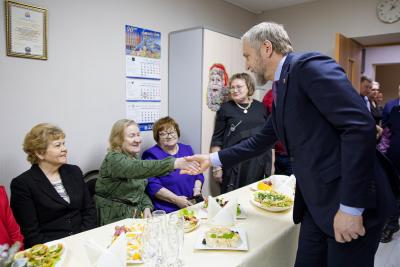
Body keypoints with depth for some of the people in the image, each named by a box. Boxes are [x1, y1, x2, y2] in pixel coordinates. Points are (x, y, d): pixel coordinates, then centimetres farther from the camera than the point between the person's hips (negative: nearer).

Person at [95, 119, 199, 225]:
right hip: (115, 220, -7)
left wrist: (147, 207, -8)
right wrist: (175, 163, -48)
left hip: (137, 215, 7)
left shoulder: (134, 158, 10)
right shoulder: (114, 159, -17)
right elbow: (139, 169, -37)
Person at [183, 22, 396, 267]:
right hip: (315, 203, 8)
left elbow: (360, 126, -22)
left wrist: (351, 207, -21)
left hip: (349, 203, -8)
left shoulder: (310, 65, -13)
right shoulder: (281, 88, 14)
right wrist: (214, 159, 22)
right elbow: (261, 141, 22)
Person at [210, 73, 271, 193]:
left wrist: (270, 163, 10)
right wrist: (216, 167, -4)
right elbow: (217, 140, 2)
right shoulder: (226, 108, 3)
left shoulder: (261, 107, 10)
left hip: (259, 163, 2)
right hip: (234, 164, -2)